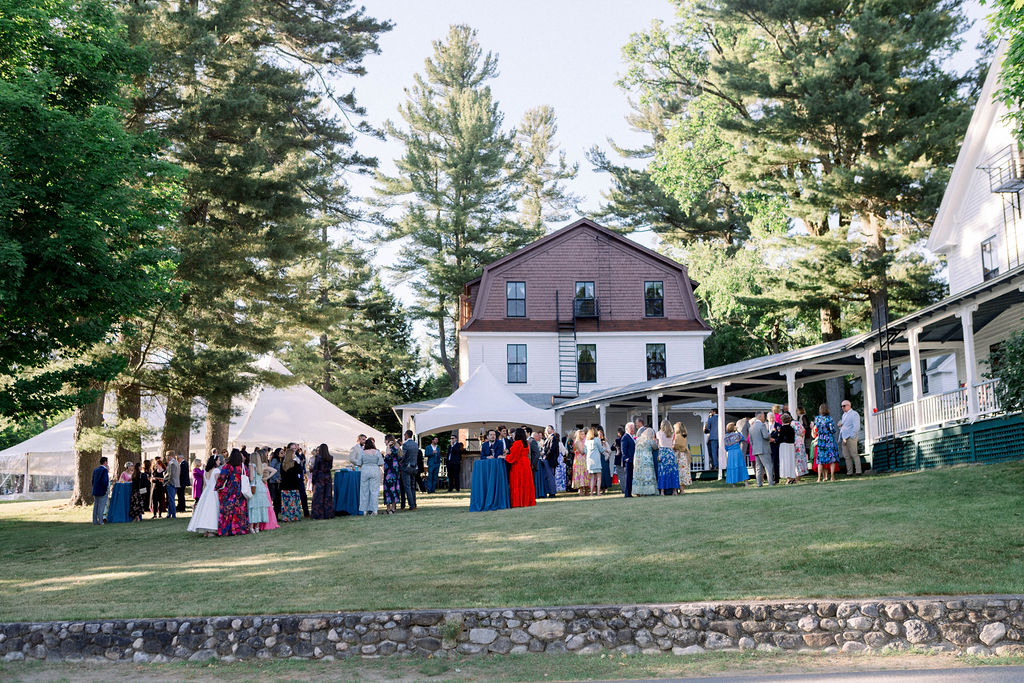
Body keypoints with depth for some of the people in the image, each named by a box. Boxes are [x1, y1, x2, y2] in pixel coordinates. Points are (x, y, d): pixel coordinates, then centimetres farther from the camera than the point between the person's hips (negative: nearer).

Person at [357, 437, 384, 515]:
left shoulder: (362, 452, -2)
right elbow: (381, 464, -3)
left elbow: (359, 464, -1)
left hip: (365, 471, 0)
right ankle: (374, 509, 1)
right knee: (374, 490, 3)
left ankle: (365, 510, 8)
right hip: (375, 471, 0)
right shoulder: (377, 452, -2)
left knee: (364, 490, 7)